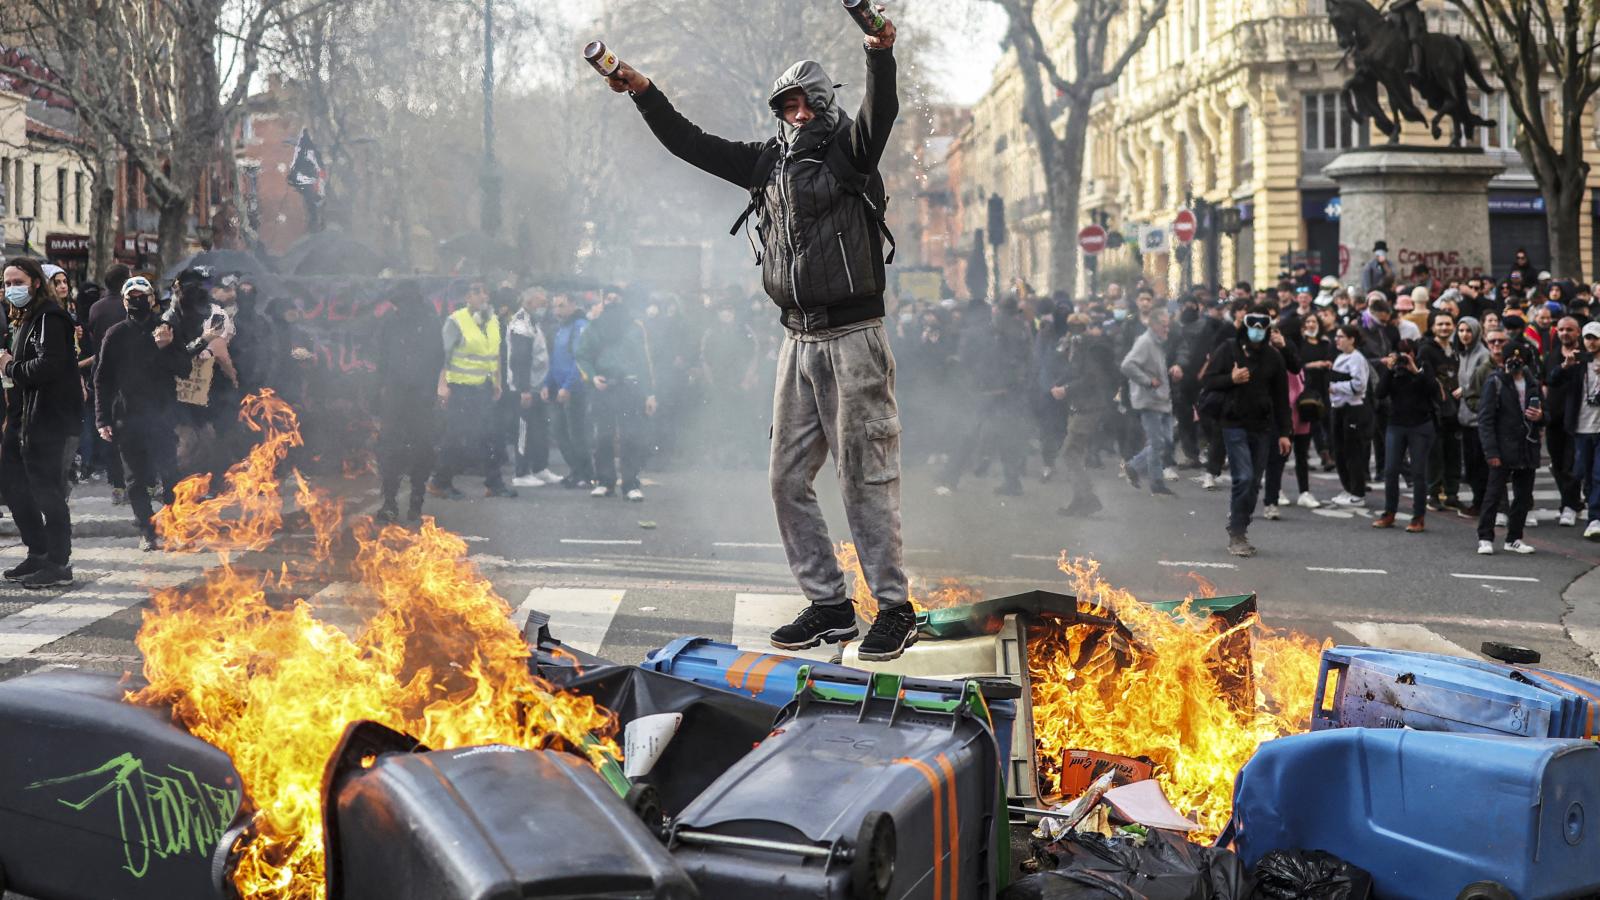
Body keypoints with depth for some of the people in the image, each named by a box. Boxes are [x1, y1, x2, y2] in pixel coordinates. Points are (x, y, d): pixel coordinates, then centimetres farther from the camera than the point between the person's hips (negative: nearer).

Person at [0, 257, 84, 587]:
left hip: (47, 419, -11)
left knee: (47, 491, -5)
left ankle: (59, 564, 3)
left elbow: (48, 365, -24)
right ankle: (38, 553, 26)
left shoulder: (49, 318, -13)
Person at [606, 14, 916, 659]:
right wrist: (644, 92, 10)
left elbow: (880, 111, -22)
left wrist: (881, 55, -40)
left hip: (854, 338, -6)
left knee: (866, 477, -5)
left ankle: (894, 609, 3)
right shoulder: (768, 162, 14)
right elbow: (692, 145, 18)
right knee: (788, 479, 7)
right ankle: (828, 606, 15)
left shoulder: (849, 152, -2)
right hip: (798, 341, 7)